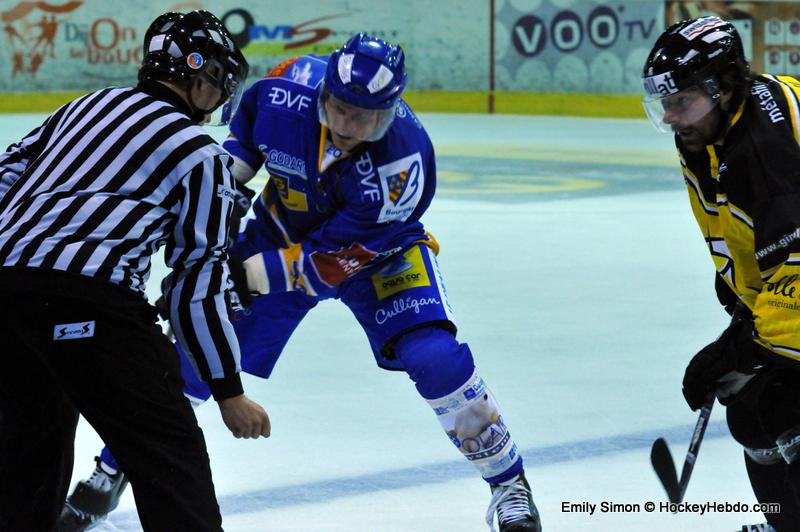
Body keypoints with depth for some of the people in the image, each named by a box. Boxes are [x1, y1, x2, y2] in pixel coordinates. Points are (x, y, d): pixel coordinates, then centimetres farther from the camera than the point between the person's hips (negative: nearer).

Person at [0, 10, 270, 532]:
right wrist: (230, 393, 10)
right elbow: (200, 284, 5)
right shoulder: (201, 153, 7)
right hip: (85, 301, -7)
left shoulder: (89, 105, 25)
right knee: (168, 449, -1)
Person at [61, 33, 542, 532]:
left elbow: (334, 259, -32)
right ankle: (111, 471, 18)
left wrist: (248, 274, -36)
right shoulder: (292, 86, -28)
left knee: (435, 355, -23)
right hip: (284, 229, 3)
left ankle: (508, 481, -1)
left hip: (375, 250, -3)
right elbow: (247, 118, 0)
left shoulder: (405, 160, -37)